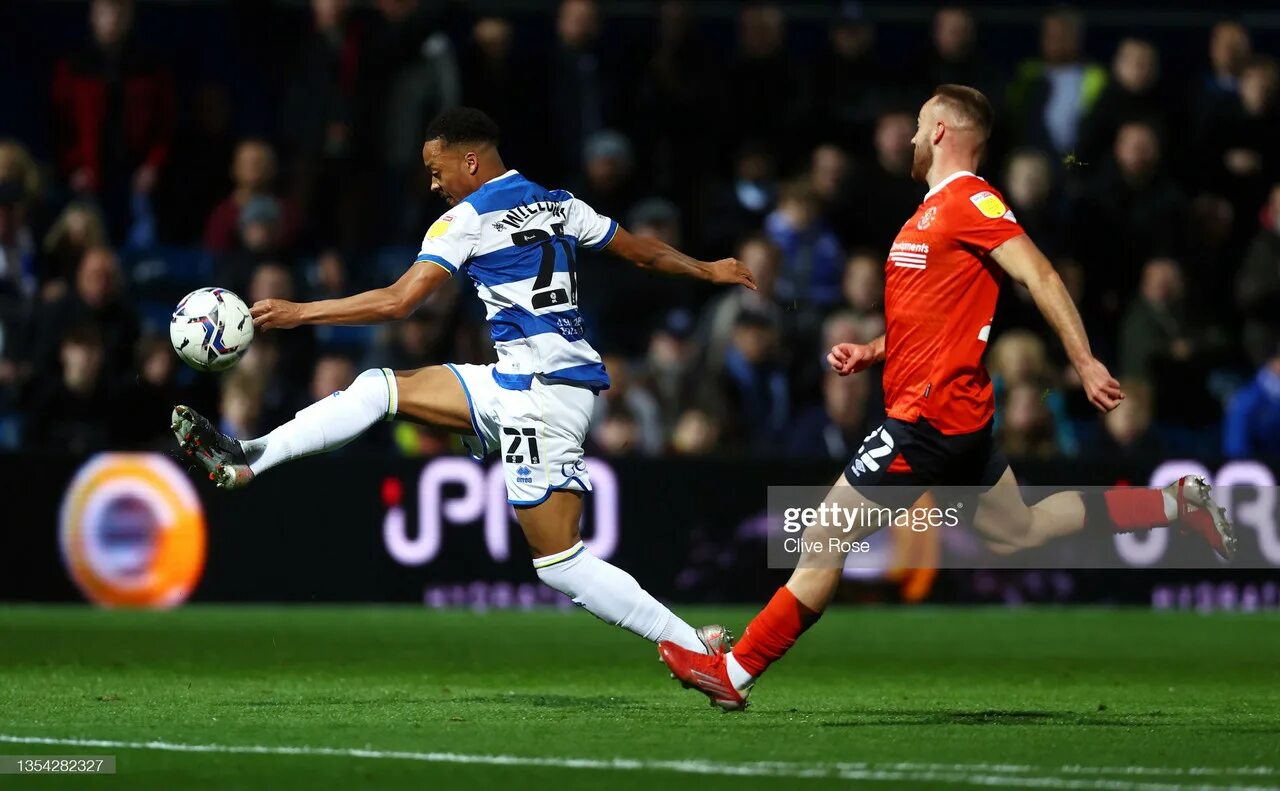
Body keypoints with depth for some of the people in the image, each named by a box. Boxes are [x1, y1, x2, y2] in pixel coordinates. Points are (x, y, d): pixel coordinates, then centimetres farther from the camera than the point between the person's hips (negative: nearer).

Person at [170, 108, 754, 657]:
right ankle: (247, 461, 7)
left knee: (560, 563, -9)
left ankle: (695, 647, -8)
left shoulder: (468, 219, -8)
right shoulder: (558, 205, 13)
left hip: (542, 395, -9)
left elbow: (397, 302, -13)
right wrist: (708, 270, 41)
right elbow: (644, 252, 22)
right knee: (379, 388, 9)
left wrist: (297, 313, -7)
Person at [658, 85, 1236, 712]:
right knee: (1016, 532, 20)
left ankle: (734, 674, -2)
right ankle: (1175, 503, 22)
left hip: (928, 419, -11)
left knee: (824, 542, -7)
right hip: (958, 414, 11)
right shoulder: (934, 211, 17)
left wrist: (1085, 362, -28)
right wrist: (869, 353, 11)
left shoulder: (967, 201, -13)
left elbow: (1039, 276, -21)